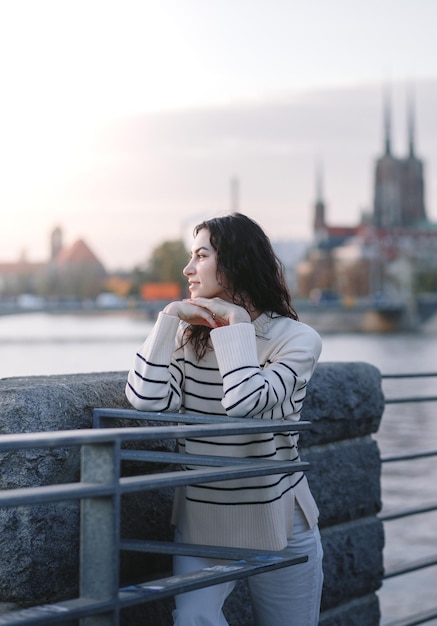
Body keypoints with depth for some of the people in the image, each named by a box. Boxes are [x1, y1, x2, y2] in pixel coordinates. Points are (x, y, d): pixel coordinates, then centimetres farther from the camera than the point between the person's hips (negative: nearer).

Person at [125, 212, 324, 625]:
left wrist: (237, 323, -17)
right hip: (200, 519, 2)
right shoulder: (190, 336, 3)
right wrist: (168, 319, -12)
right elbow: (147, 400, -14)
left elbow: (245, 403, -27)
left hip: (276, 526, -2)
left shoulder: (296, 339, -9)